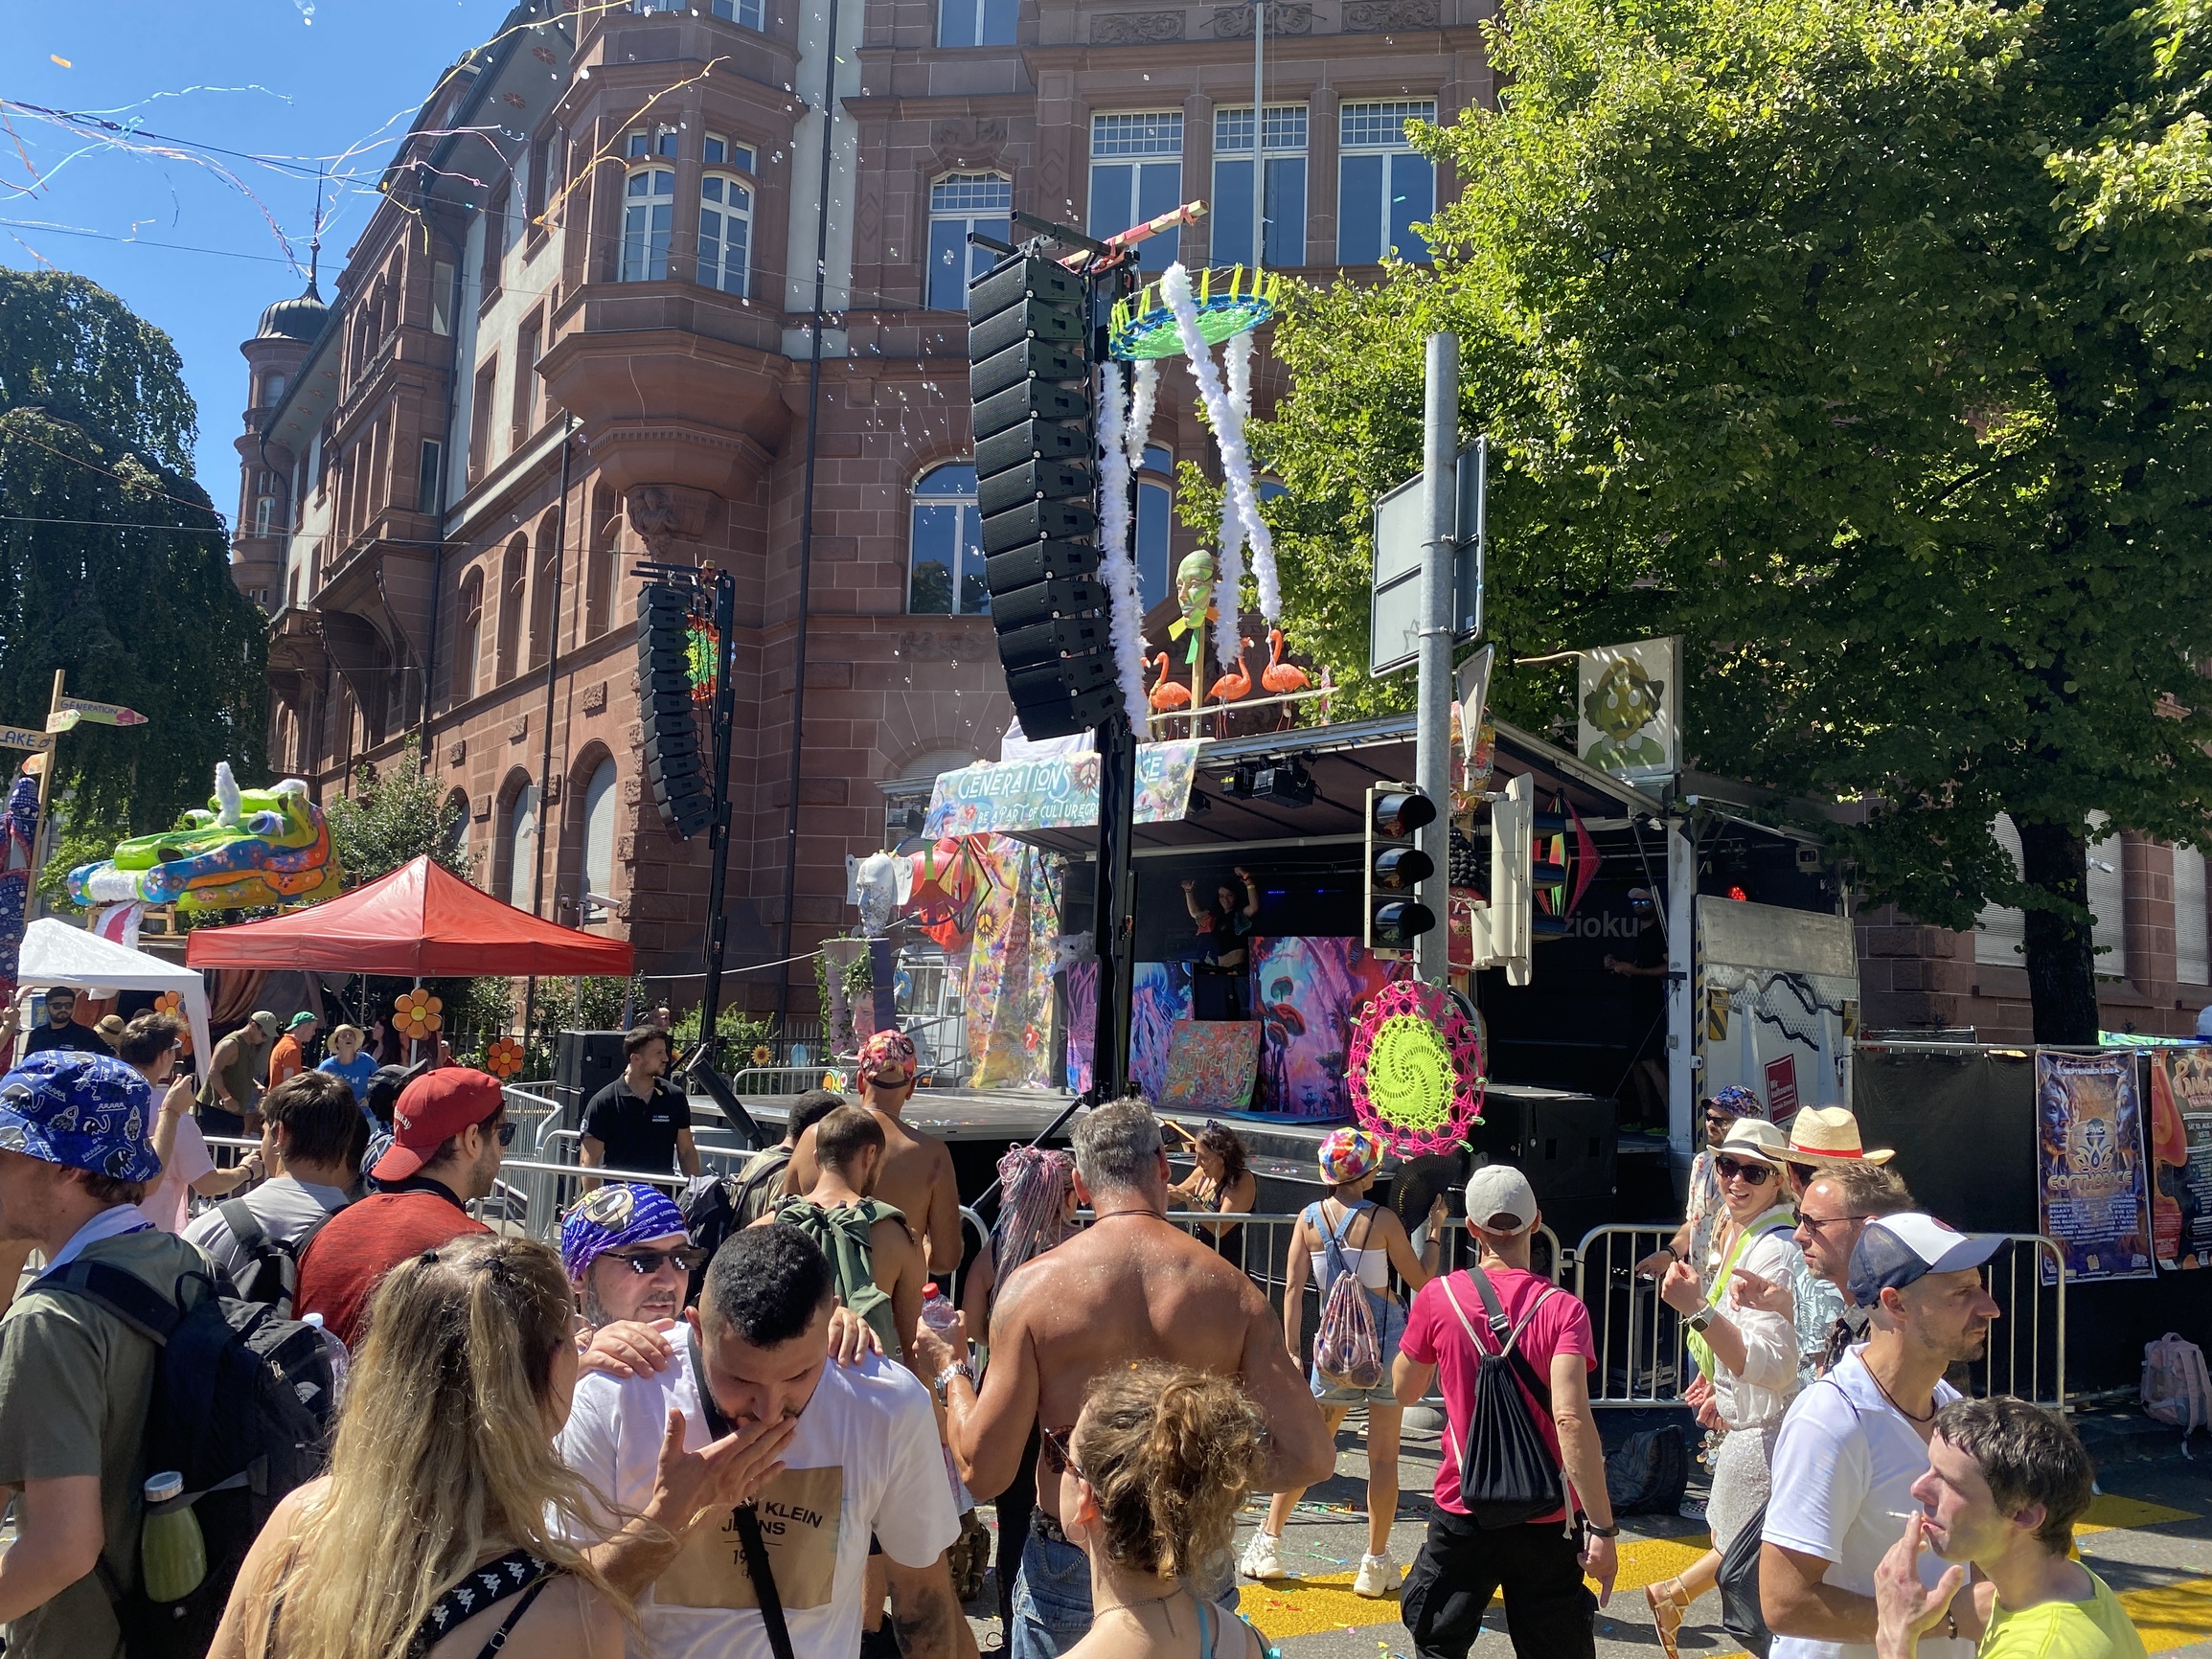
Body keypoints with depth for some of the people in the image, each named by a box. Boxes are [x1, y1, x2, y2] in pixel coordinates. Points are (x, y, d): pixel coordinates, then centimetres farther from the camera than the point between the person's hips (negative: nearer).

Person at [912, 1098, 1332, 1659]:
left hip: (1069, 1574, -1)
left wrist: (948, 1373, 5)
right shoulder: (1232, 1290, -9)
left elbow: (983, 1472, -12)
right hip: (1197, 1576, 1)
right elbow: (1310, 1457, -12)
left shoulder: (1033, 1284, -13)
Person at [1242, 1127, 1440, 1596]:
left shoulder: (1309, 1218, -1)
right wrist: (1434, 1229, 10)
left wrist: (1290, 1352, -3)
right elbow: (1421, 1281, -2)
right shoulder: (1383, 1219, -9)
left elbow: (1293, 1287, -5)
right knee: (1383, 1456, 7)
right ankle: (1376, 1564, 14)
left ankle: (1268, 1544, 19)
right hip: (1385, 1337, -3)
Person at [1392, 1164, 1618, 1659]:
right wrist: (1602, 1529, -21)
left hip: (1462, 1512, 1)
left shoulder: (1439, 1296, -8)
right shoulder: (1563, 1309, -12)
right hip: (1547, 1524, 0)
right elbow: (1570, 1417, -24)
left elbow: (1405, 1392, 7)